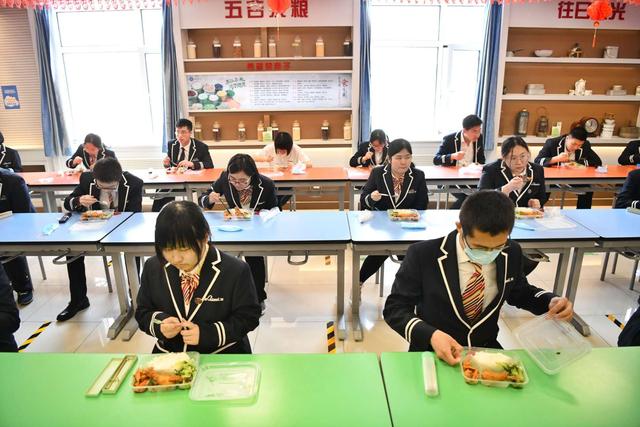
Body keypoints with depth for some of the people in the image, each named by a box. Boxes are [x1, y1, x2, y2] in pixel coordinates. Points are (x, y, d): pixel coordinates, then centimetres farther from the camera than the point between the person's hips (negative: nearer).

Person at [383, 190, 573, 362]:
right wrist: (430, 335, -27)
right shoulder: (423, 255, -18)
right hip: (434, 353, -4)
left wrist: (550, 301, -5)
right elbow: (394, 308, -12)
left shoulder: (511, 253, -5)